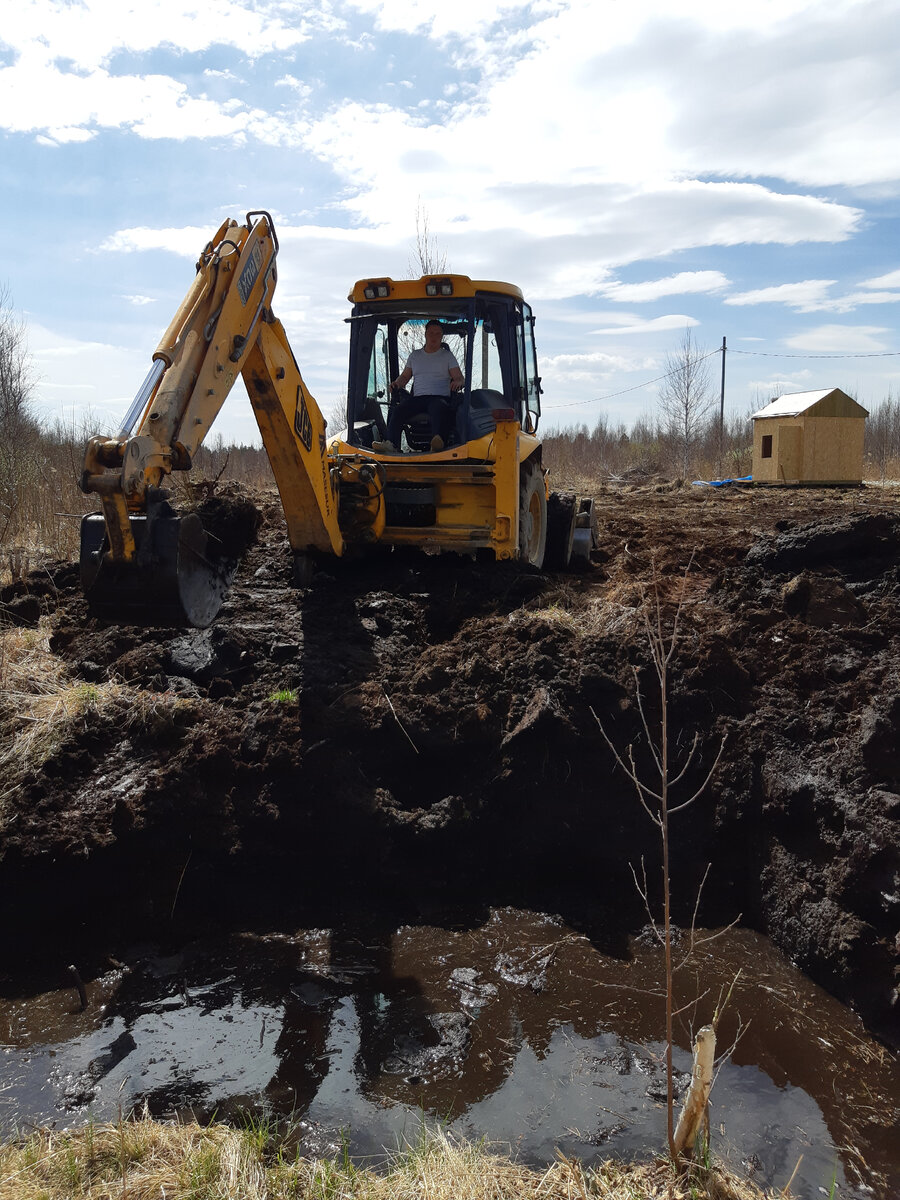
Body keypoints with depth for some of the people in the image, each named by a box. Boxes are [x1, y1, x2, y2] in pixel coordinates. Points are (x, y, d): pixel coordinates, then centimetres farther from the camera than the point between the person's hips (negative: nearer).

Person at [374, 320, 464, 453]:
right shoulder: (415, 355, 25)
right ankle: (390, 443, -42)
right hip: (418, 397, 3)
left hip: (440, 397, -3)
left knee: (437, 407, -41)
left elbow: (460, 379, 8)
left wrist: (457, 382, -18)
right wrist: (397, 384, 3)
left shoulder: (447, 356, 16)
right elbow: (405, 376, 27)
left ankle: (437, 441, -65)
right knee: (398, 409, -27)